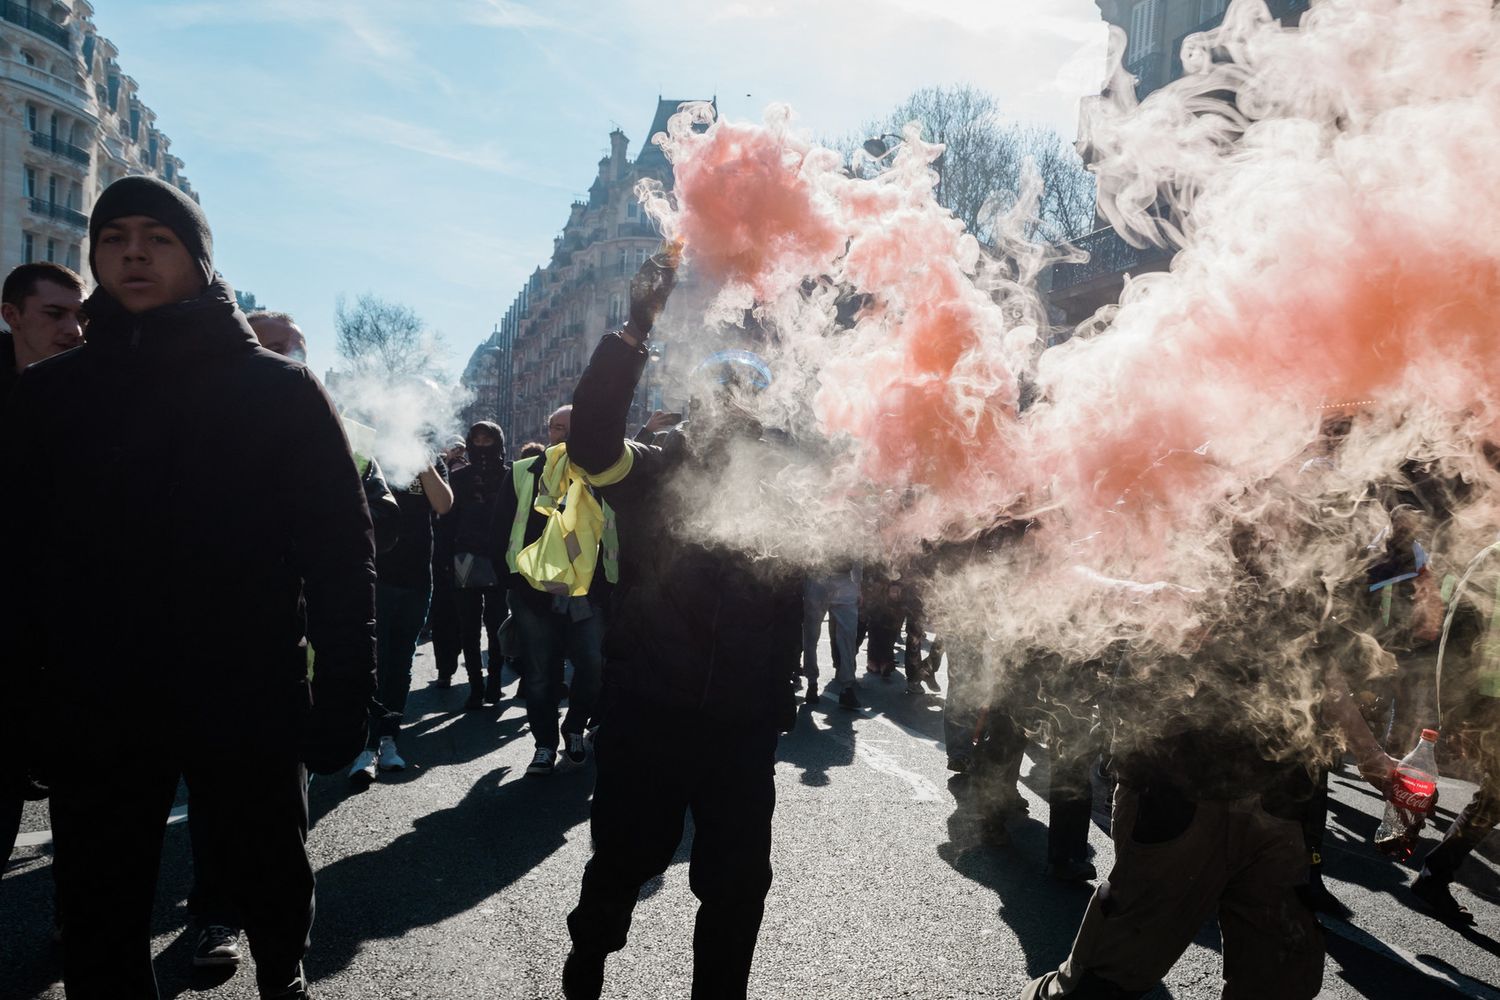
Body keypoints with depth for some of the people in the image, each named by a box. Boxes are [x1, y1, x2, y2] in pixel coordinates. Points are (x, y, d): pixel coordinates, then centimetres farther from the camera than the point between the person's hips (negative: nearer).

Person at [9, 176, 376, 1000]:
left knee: (274, 885, 17)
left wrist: (344, 693, -10)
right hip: (94, 711, 2)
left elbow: (341, 550, -5)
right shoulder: (46, 393, 5)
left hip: (249, 703, -2)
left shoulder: (280, 390, -3)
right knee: (99, 924, 12)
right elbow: (24, 551, 6)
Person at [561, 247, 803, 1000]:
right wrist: (636, 328, -26)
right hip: (647, 712, -2)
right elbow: (588, 438, -20)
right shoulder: (652, 471, -3)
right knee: (621, 864, 15)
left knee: (738, 883, 14)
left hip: (745, 724, 2)